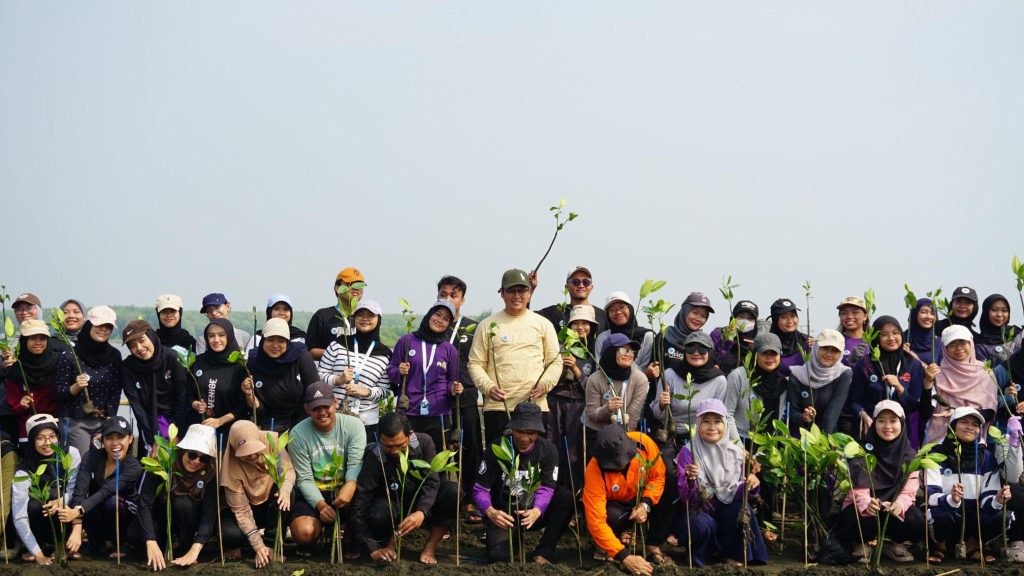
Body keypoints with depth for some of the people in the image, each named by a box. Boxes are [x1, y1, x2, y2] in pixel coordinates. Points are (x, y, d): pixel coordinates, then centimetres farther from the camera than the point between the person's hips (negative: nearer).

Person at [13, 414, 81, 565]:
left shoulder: (71, 454, -17)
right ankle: (39, 547, -6)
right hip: (39, 517, -1)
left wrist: (61, 502, -35)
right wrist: (38, 554, -35)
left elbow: (75, 488, -11)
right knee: (34, 505, -32)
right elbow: (19, 518, -27)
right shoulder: (24, 472, -23)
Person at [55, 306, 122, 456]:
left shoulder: (114, 356, 4)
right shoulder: (70, 356, -6)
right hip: (77, 422, -3)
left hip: (104, 421, 3)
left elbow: (116, 392, 8)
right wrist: (76, 387, -21)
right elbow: (60, 393, -2)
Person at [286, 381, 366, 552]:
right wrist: (320, 505, -25)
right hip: (314, 494, 0)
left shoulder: (353, 425, -6)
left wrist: (350, 485, -40)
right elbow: (304, 479, -7)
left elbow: (356, 463, -17)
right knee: (303, 532, -29)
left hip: (344, 490, 0)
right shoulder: (298, 434, -7)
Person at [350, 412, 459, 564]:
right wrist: (373, 549, -31)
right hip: (393, 505, -2)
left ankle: (429, 547, -11)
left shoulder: (423, 442, -18)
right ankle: (391, 541, -1)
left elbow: (432, 482, -23)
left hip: (423, 505, 2)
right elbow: (359, 507, -25)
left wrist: (421, 512, -44)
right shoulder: (374, 458, -24)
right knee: (377, 516, -37)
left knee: (453, 491, -28)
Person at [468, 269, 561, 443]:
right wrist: (488, 387, -10)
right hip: (497, 406, 0)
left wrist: (546, 383, -8)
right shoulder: (487, 325, 9)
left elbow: (555, 362, 12)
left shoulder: (543, 324, 12)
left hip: (535, 405, 1)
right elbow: (475, 363, 7)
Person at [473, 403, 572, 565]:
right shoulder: (496, 449, -14)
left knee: (566, 497, -26)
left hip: (532, 512, 2)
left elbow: (546, 488, -15)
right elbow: (480, 489, -14)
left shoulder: (548, 450, -9)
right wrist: (490, 511, -36)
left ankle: (542, 553, -17)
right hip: (503, 515, -2)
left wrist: (537, 511, -38)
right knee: (498, 555, -29)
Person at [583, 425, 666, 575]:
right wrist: (624, 557, -44)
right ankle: (604, 547, -5)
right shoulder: (595, 470, -34)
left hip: (640, 501, 3)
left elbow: (658, 476, -11)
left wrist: (646, 504, -29)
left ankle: (653, 545, -11)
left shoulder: (642, 442, -28)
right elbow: (596, 521, -38)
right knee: (613, 516, -38)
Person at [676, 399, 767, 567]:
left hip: (727, 514, 3)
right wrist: (690, 480, -40)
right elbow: (686, 499, -19)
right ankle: (699, 556, -4)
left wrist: (752, 485, -25)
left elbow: (746, 494, -2)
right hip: (696, 514, -3)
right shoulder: (688, 452, -12)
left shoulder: (736, 453, -3)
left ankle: (733, 553, -6)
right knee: (704, 525, -35)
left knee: (742, 506, -27)